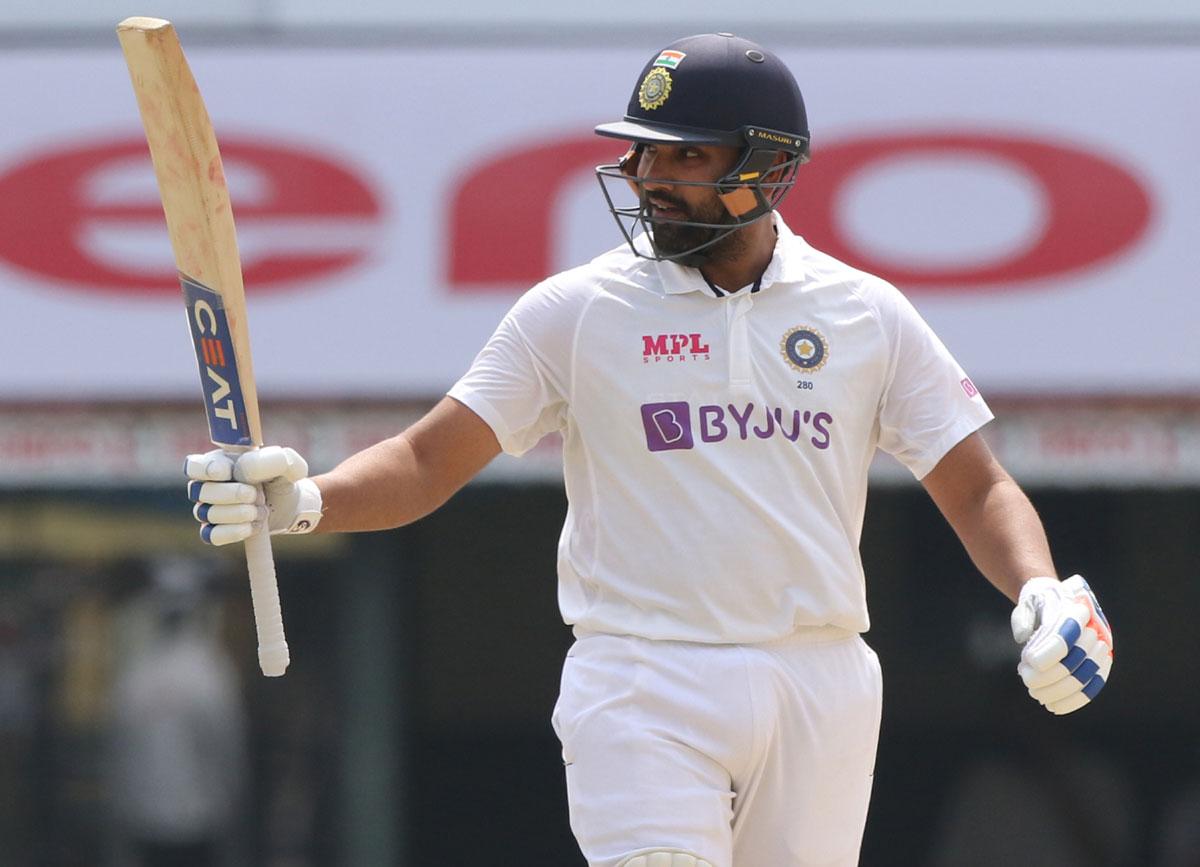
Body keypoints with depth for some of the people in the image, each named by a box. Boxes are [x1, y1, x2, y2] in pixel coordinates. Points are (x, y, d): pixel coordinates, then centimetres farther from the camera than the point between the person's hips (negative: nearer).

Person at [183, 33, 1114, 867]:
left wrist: (1044, 591, -11)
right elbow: (428, 461, -2)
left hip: (820, 689, 3)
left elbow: (977, 489, 9)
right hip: (643, 692, -2)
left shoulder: (867, 315, 8)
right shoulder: (575, 311, 3)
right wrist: (304, 500, -21)